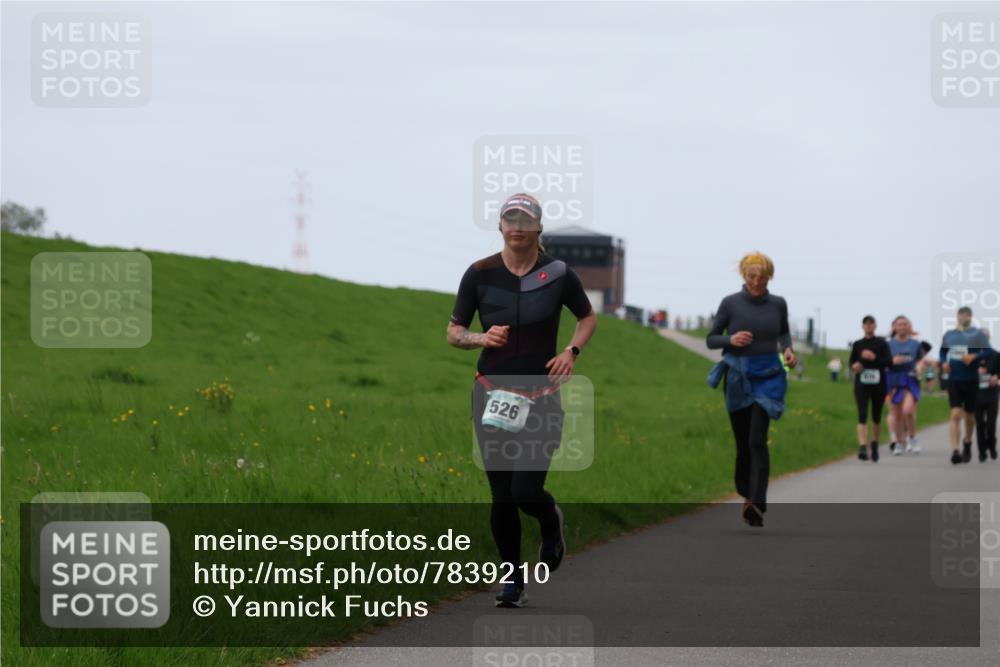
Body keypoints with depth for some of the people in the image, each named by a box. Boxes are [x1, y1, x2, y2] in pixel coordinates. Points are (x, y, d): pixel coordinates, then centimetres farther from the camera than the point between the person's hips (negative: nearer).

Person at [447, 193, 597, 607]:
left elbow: (588, 317, 14)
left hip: (542, 398, -1)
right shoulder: (480, 274, -2)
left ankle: (552, 524, 25)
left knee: (526, 492, -11)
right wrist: (481, 338, -15)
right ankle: (513, 580, 18)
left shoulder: (558, 274, -3)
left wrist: (572, 351, -4)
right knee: (502, 496, 1)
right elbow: (453, 332, 5)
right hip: (493, 396, 1)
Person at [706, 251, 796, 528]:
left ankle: (757, 503, -22)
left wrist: (788, 348, -1)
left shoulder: (778, 304, 1)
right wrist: (731, 340, -18)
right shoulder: (730, 303, -4)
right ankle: (747, 497, 27)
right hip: (737, 377, 1)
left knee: (757, 440, -15)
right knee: (742, 442, 8)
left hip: (767, 377, -1)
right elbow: (711, 339, 2)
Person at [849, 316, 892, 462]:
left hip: (878, 384, 0)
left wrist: (874, 358, -18)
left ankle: (874, 444, 30)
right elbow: (851, 361, 15)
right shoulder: (857, 344, 8)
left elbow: (889, 362, -5)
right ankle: (863, 447, -23)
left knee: (877, 416, 10)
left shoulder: (882, 343, 3)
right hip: (862, 384, 0)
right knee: (862, 415, -14)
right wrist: (854, 366, -7)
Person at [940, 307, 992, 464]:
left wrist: (974, 357, -25)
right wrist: (944, 362, 0)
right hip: (954, 380, 1)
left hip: (971, 380, -1)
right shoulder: (949, 335, 6)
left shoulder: (977, 334, -4)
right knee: (955, 414, -12)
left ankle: (967, 443, 37)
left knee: (969, 416, 12)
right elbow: (942, 351, 19)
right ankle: (955, 450, -19)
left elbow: (988, 352, -9)